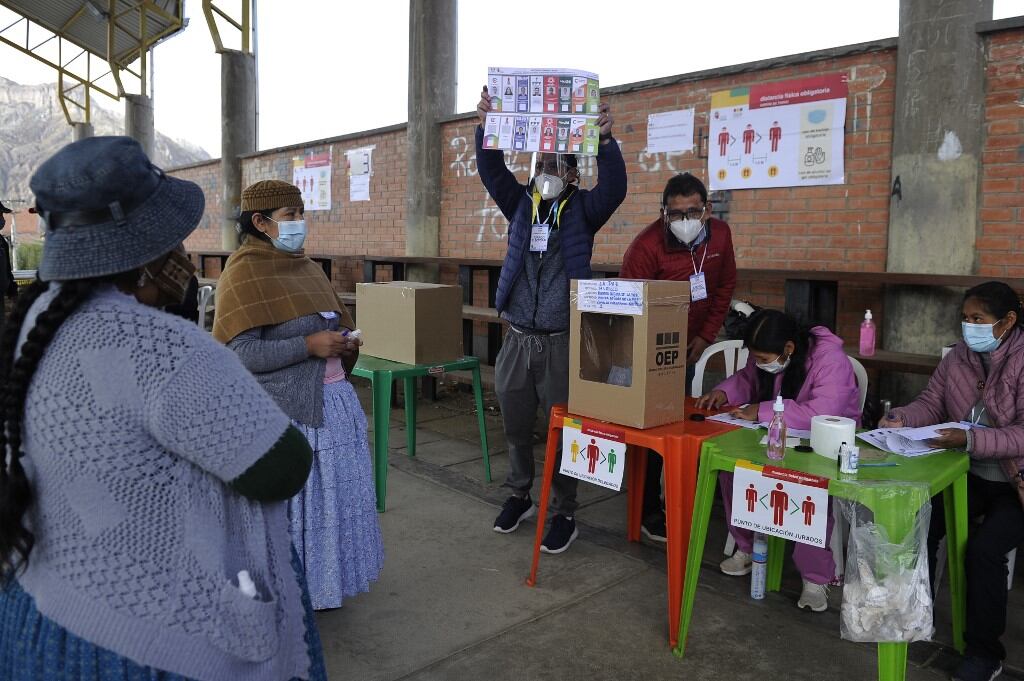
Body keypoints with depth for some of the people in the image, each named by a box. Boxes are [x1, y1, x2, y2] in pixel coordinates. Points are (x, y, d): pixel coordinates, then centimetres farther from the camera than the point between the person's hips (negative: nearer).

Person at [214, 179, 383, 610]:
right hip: (285, 408, -8)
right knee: (289, 501, 4)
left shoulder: (304, 267, 13)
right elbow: (241, 353, -20)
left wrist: (344, 343, 2)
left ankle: (321, 583, 34)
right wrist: (309, 346, -21)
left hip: (331, 399, 8)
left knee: (329, 495, 16)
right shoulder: (244, 273, -12)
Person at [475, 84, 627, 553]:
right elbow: (491, 171, -2)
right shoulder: (521, 203, 10)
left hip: (562, 342, -3)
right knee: (515, 427, 14)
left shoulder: (583, 209, 1)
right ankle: (519, 496, 34)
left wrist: (605, 140, -30)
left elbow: (614, 187, -16)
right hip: (517, 339, 4)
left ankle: (564, 515, 16)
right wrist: (486, 126, -16)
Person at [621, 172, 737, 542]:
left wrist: (706, 335, 1)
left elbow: (724, 286, 7)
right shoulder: (646, 246, -27)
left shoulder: (720, 234, -8)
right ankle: (649, 512, 13)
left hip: (687, 348, 6)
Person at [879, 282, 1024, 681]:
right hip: (968, 476, 6)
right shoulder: (958, 357, 1)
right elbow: (930, 405, 3)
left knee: (984, 548, -24)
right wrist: (901, 418, -18)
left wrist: (969, 439, -36)